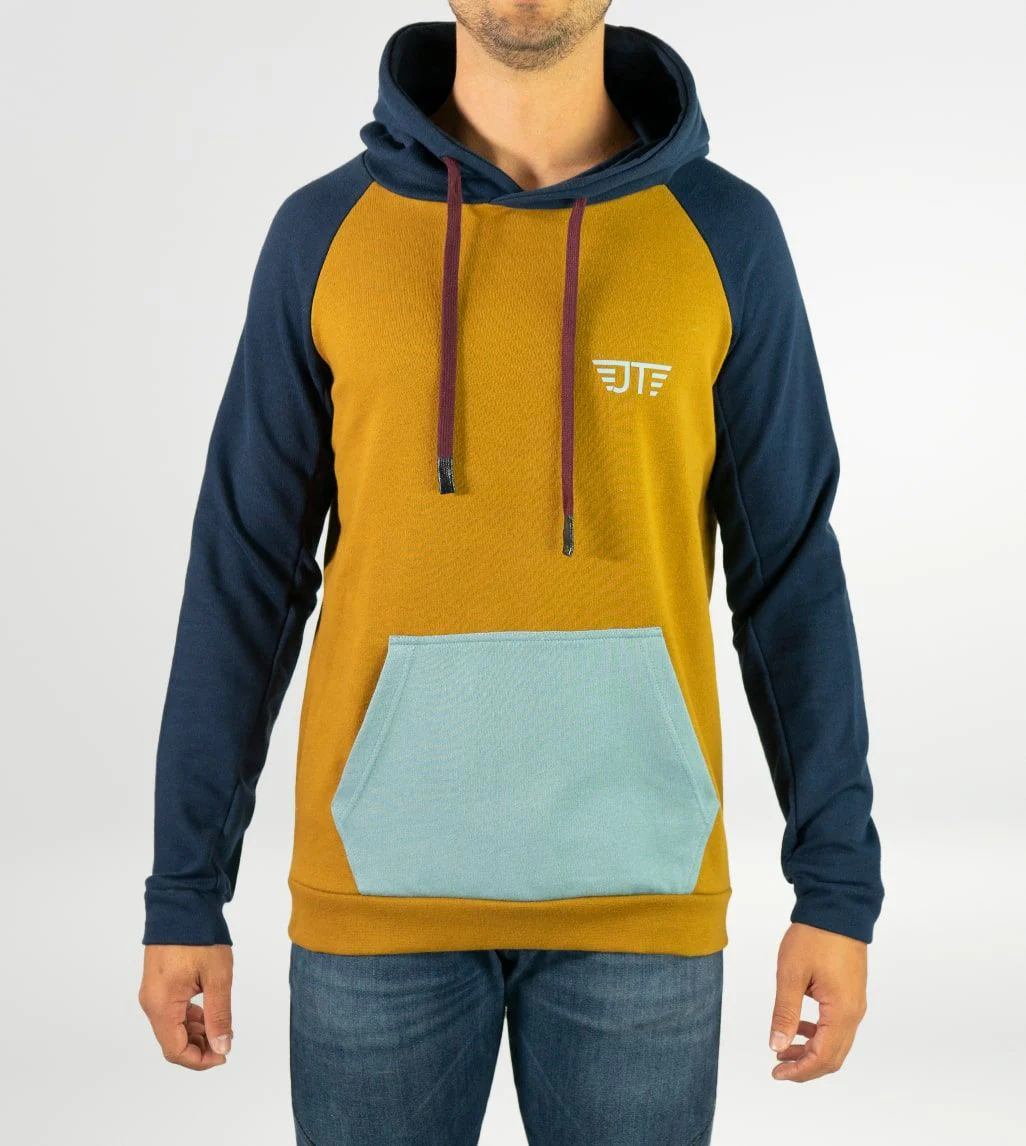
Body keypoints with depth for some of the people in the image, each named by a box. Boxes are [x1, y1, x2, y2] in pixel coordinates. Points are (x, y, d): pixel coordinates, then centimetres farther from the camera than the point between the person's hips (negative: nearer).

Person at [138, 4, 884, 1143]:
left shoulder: (725, 235, 2)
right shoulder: (324, 232, 2)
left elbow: (790, 571, 3)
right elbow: (246, 576, 3)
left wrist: (840, 886, -1)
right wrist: (183, 891, 2)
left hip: (635, 882, 0)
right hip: (382, 875, 1)